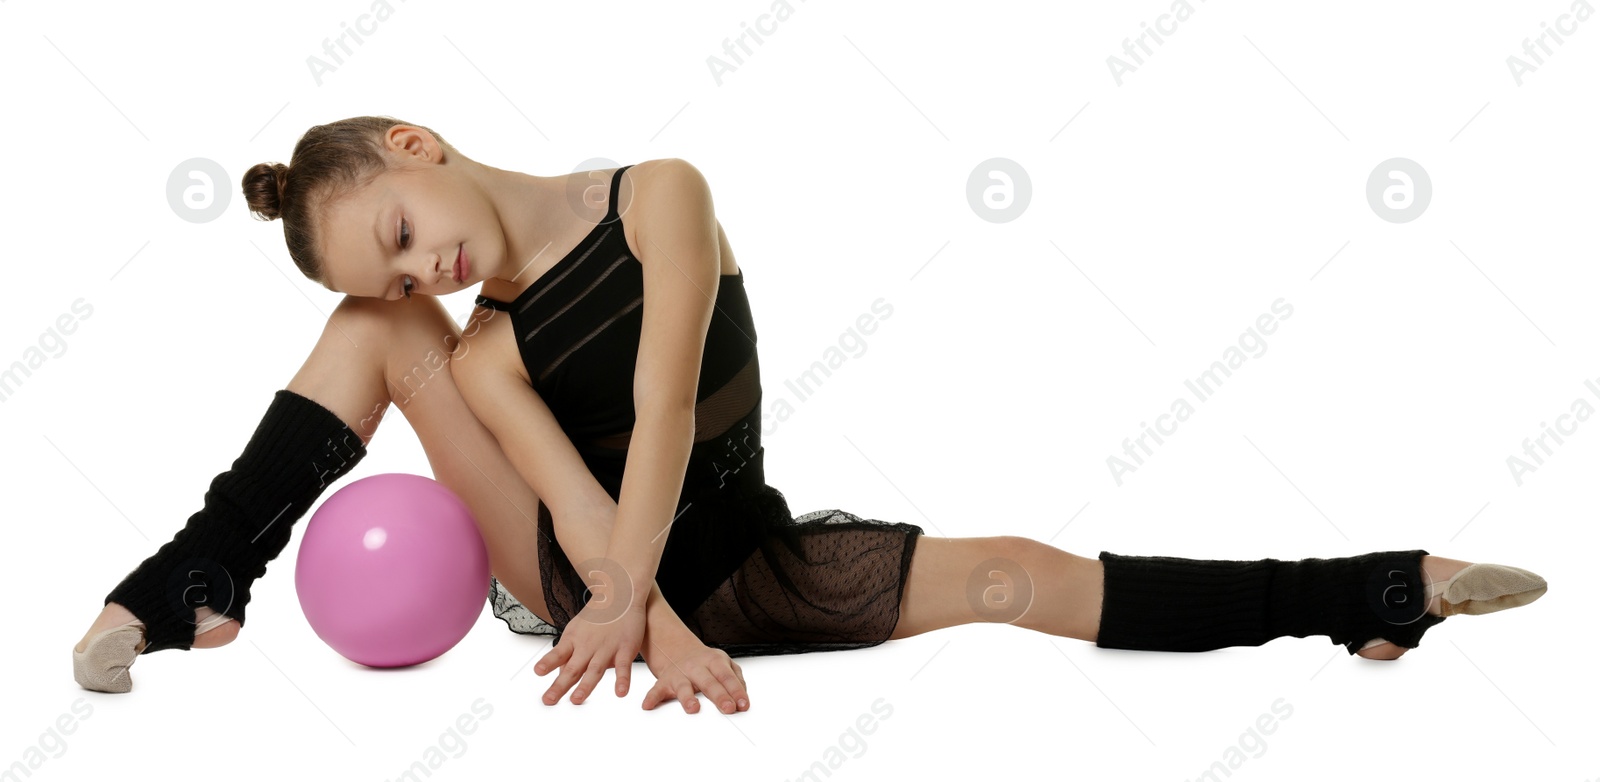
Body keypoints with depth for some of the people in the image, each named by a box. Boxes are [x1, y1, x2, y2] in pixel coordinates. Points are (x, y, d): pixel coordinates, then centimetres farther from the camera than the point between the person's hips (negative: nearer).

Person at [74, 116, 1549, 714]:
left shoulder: (660, 196, -16)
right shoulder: (480, 354, -11)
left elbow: (664, 404, -27)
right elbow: (581, 508, -24)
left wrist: (630, 596, -39)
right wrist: (666, 641, -41)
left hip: (736, 560, -1)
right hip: (587, 591, 2)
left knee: (1017, 574, -17)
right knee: (372, 335, -9)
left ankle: (1384, 593, -10)